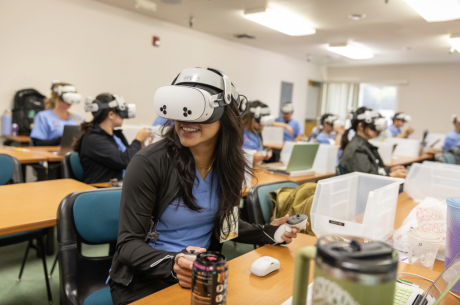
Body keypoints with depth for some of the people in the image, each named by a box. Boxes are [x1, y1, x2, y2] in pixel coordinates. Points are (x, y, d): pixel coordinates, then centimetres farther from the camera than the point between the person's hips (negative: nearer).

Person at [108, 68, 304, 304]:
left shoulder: (228, 165, -4)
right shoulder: (150, 163, -19)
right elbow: (129, 244, -16)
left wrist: (267, 232, -2)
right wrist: (172, 264, -32)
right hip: (145, 282, -4)